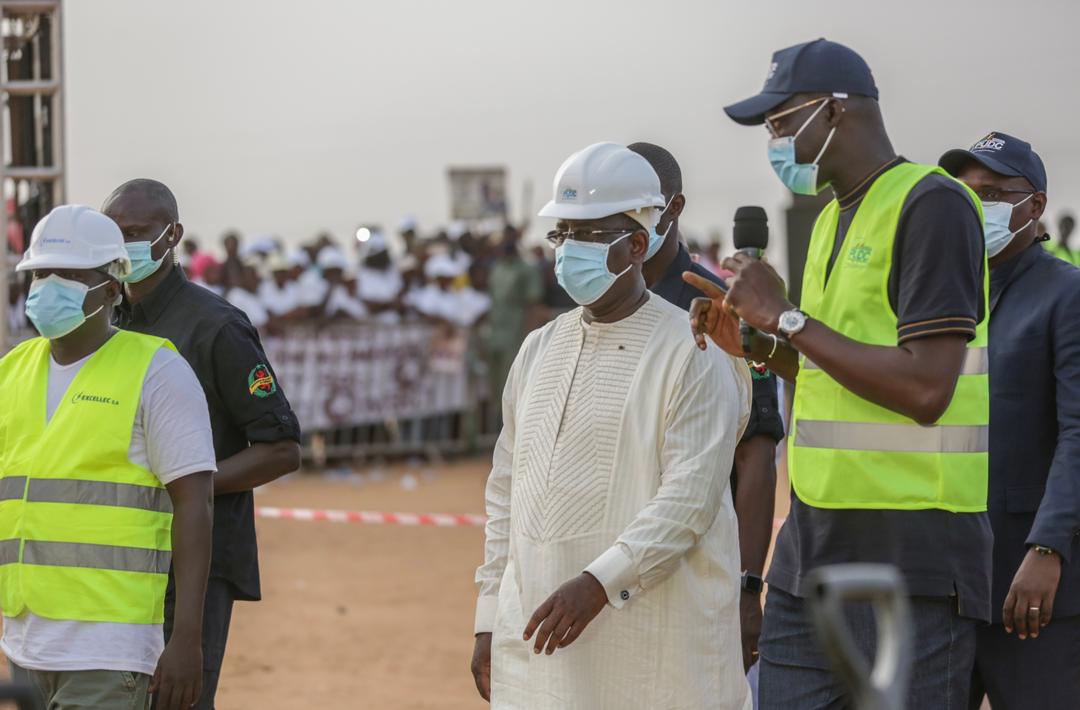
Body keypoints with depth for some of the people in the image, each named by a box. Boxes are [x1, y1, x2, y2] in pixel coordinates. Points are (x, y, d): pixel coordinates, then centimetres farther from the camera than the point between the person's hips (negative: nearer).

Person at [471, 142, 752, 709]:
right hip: (536, 632, 6)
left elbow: (690, 498, -14)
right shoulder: (539, 349, 15)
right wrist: (489, 619, 13)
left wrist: (598, 583, -22)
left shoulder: (693, 354, -5)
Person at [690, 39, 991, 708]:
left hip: (911, 550, -9)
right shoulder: (834, 218, 17)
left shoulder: (932, 205, -12)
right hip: (817, 540, 9)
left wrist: (786, 318, -15)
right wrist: (754, 342, 9)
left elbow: (924, 390, -22)